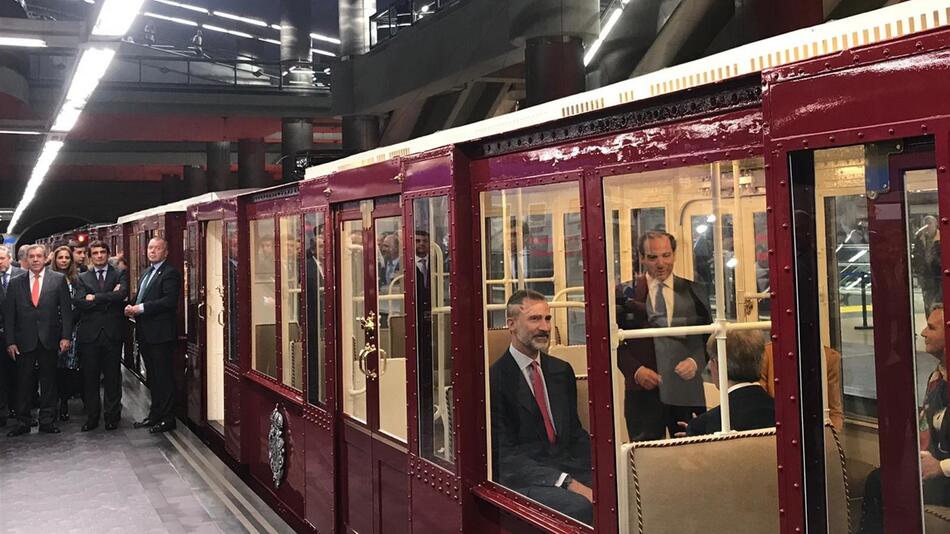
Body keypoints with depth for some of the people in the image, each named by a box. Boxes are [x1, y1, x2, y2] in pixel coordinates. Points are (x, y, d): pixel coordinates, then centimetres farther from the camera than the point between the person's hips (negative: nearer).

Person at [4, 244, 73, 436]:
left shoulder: (58, 279, 3)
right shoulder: (15, 283, 7)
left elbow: (66, 309, 1)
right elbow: (8, 314, 5)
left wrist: (66, 336, -7)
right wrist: (10, 341, -2)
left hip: (49, 340, -1)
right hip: (24, 341, 1)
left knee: (48, 381, 6)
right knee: (23, 382, 4)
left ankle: (47, 421, 14)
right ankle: (23, 422, 12)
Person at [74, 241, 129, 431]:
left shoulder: (120, 274, 6)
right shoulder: (83, 278, 10)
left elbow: (122, 295, -13)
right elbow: (79, 302, -6)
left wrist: (94, 298, -11)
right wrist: (109, 298, -10)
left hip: (112, 332, -1)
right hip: (90, 334, 1)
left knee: (112, 377, 4)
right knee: (90, 378, 5)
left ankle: (112, 416, 13)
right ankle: (92, 417, 14)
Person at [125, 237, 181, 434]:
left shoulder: (170, 273, -10)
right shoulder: (146, 273, 19)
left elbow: (169, 300, -21)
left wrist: (141, 308, -20)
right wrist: (132, 309, 1)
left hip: (161, 333, -9)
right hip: (146, 333, 9)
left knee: (164, 377, -3)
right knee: (153, 377, 16)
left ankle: (167, 419, 3)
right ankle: (155, 415, 25)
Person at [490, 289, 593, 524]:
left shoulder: (562, 370, 16)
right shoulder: (493, 379, -5)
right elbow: (505, 453, -10)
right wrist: (569, 483, -20)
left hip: (567, 468, 6)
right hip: (521, 481, -6)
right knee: (580, 506, -33)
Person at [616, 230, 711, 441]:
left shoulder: (693, 292, 10)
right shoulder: (625, 294, 4)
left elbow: (710, 336, 13)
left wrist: (696, 361, -5)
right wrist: (635, 370, -10)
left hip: (687, 388, 2)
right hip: (643, 389, -1)